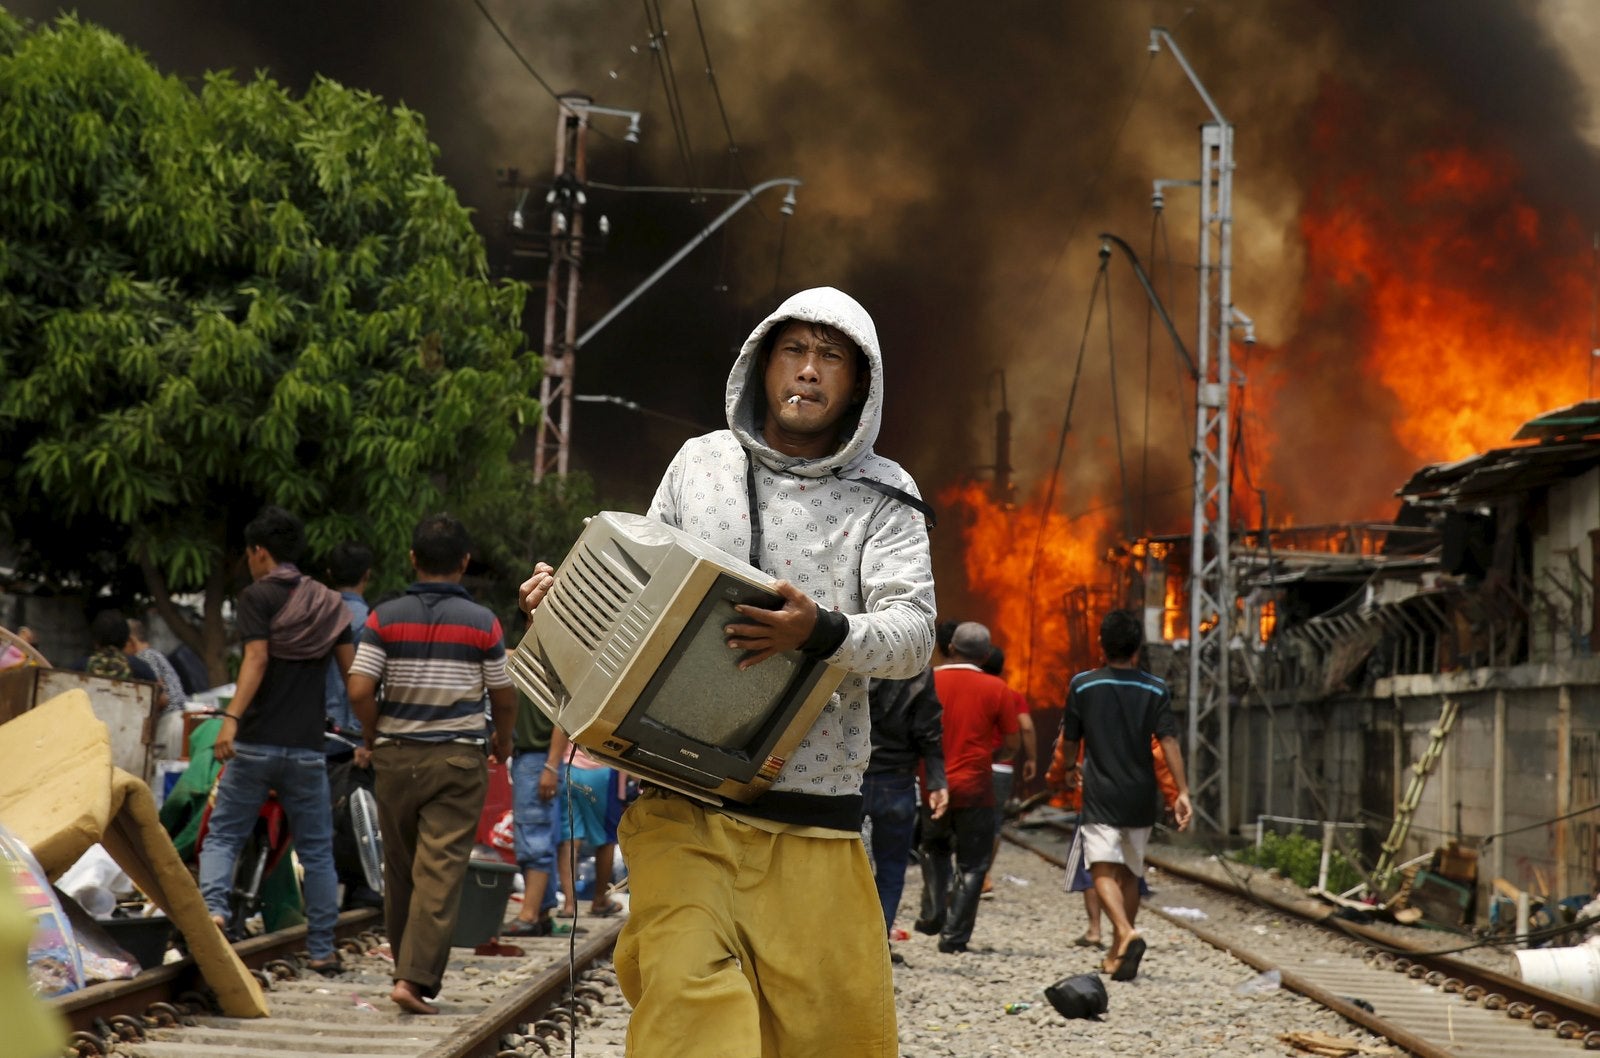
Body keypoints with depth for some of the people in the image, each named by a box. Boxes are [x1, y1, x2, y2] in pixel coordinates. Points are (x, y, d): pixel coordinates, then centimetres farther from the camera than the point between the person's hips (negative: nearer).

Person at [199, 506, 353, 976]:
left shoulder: (257, 596, -2)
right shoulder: (328, 603, 12)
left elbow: (257, 659, -16)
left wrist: (231, 718, -26)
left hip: (257, 743, -3)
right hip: (308, 747, 3)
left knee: (222, 835, 6)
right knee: (316, 850, 9)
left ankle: (213, 907, -17)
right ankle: (322, 950, 9)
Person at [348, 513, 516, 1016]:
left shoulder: (385, 617, -1)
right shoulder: (483, 622, -3)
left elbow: (359, 691, -9)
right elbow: (504, 699, 2)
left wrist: (373, 736, 9)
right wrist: (503, 742, 22)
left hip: (396, 755, 2)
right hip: (459, 758, -2)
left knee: (400, 868, 15)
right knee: (441, 870, -5)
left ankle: (407, 968, 25)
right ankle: (416, 978, -13)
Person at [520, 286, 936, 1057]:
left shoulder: (883, 500, 6)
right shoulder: (698, 465, 12)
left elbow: (913, 634, -8)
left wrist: (824, 634, -28)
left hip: (813, 823, 0)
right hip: (683, 806, 0)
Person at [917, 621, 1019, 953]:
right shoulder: (996, 689, -4)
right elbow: (1012, 744, -1)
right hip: (975, 789, -2)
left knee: (934, 850, 25)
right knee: (971, 865, 8)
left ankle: (933, 913, 12)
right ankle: (955, 936, 3)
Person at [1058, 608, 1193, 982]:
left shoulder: (1082, 685, -1)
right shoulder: (1154, 689, 2)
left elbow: (1069, 743, 6)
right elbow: (1168, 741, -7)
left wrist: (1069, 773, 26)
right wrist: (1182, 792, -7)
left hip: (1100, 794, -3)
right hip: (1141, 797, 3)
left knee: (1104, 871, -11)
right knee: (1130, 874, 15)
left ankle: (1127, 934, -36)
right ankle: (1117, 955, 20)